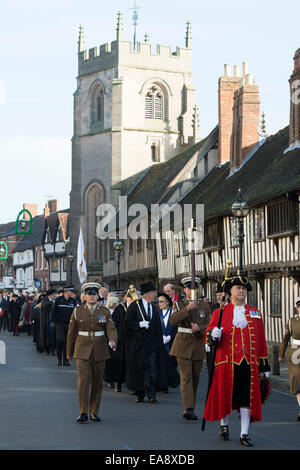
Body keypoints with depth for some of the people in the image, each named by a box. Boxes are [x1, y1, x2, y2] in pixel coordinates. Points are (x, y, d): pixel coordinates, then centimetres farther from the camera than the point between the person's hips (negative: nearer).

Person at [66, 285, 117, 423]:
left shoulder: (104, 311, 6)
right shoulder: (78, 311, 5)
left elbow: (111, 328, -4)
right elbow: (71, 332, 9)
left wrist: (112, 340, -26)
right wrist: (69, 352, 11)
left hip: (99, 350, 1)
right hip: (82, 350, -1)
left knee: (97, 381, 5)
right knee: (83, 379, -13)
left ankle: (94, 412, 16)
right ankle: (83, 413, -10)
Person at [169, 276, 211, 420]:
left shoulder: (205, 306, 9)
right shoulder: (179, 304, 3)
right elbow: (173, 321, -15)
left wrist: (199, 329, -17)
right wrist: (187, 309, -26)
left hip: (198, 345, 3)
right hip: (183, 344, -3)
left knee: (195, 378, 8)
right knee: (186, 377, -12)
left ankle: (191, 409, 18)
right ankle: (188, 409, -19)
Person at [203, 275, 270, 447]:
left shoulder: (255, 313, 11)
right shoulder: (220, 313, 5)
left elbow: (261, 340, 11)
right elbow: (208, 337, 3)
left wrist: (265, 366, 9)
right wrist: (213, 335, -22)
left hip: (249, 363, 1)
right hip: (226, 362, -1)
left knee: (247, 398, -1)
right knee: (225, 395, 6)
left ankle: (245, 434, 4)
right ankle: (224, 425, 29)